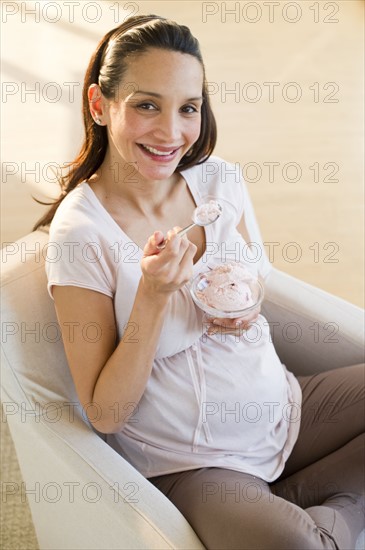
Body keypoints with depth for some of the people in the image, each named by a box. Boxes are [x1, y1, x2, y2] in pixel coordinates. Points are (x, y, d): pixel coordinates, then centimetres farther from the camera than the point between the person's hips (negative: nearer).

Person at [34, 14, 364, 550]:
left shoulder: (220, 178, -3)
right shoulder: (82, 230, -18)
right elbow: (106, 414, -15)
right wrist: (153, 295, -27)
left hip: (283, 405, 6)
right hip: (194, 462, -6)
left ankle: (301, 501, 9)